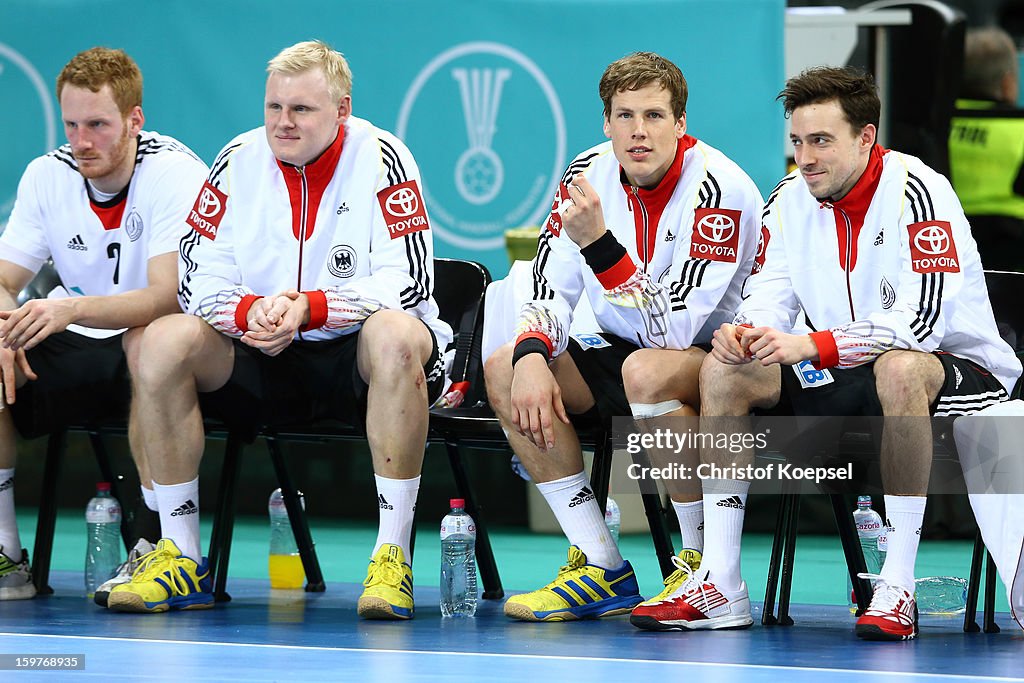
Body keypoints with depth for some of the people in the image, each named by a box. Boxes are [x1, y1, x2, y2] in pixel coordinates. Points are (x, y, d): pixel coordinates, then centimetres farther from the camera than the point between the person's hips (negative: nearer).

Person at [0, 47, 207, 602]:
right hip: (80, 349, 6)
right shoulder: (46, 176, 1)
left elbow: (167, 296, -27)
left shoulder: (177, 173, -16)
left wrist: (72, 310, -43)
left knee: (149, 342, -40)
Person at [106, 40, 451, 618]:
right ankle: (181, 560, -15)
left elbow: (409, 285, -17)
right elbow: (198, 282, -2)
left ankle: (393, 559, -33)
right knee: (167, 340, -20)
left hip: (358, 360, -3)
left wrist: (308, 308, -28)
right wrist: (250, 312, -24)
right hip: (262, 364, 4)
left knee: (394, 334, -36)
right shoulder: (239, 162, 1)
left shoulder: (379, 158, -9)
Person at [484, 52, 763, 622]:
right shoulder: (589, 174, -4)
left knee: (649, 370, -38)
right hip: (626, 355, 7)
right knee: (503, 371, -12)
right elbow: (550, 293, -2)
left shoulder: (718, 190, -23)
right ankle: (604, 572, -10)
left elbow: (672, 328, -28)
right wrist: (530, 357, -23)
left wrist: (598, 241, -35)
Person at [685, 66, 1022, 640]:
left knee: (899, 368, -40)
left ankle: (897, 592, -38)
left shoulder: (917, 192, -19)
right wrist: (745, 333, -24)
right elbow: (770, 298, 1)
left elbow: (924, 322, -28)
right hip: (847, 383, 7)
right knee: (724, 370, -8)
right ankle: (720, 587, -13)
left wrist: (812, 346, -35)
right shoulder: (790, 201, 2)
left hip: (959, 372, -7)